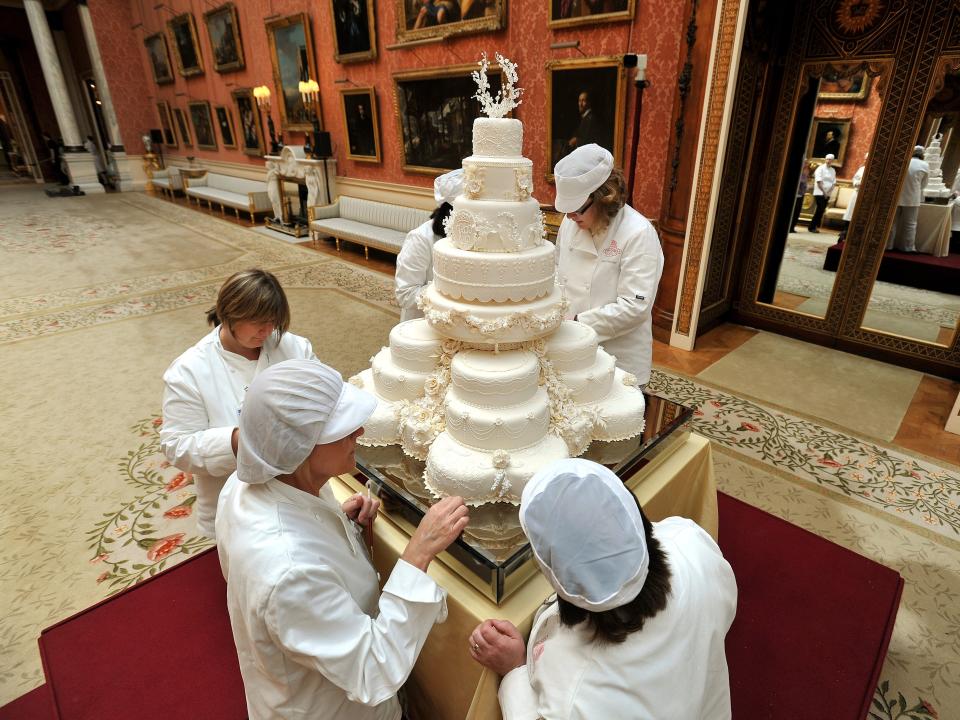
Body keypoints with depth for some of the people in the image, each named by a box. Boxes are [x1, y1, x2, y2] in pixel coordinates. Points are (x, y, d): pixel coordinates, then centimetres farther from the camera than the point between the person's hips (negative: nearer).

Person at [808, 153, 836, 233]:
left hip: (827, 194, 6)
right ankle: (812, 227, -5)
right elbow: (819, 181, -11)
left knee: (821, 210, 4)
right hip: (819, 193, -6)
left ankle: (816, 227, 9)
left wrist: (828, 192, -6)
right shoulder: (820, 168, -4)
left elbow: (833, 183, 10)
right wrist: (824, 191, -14)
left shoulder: (833, 171, 14)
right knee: (820, 209, -13)